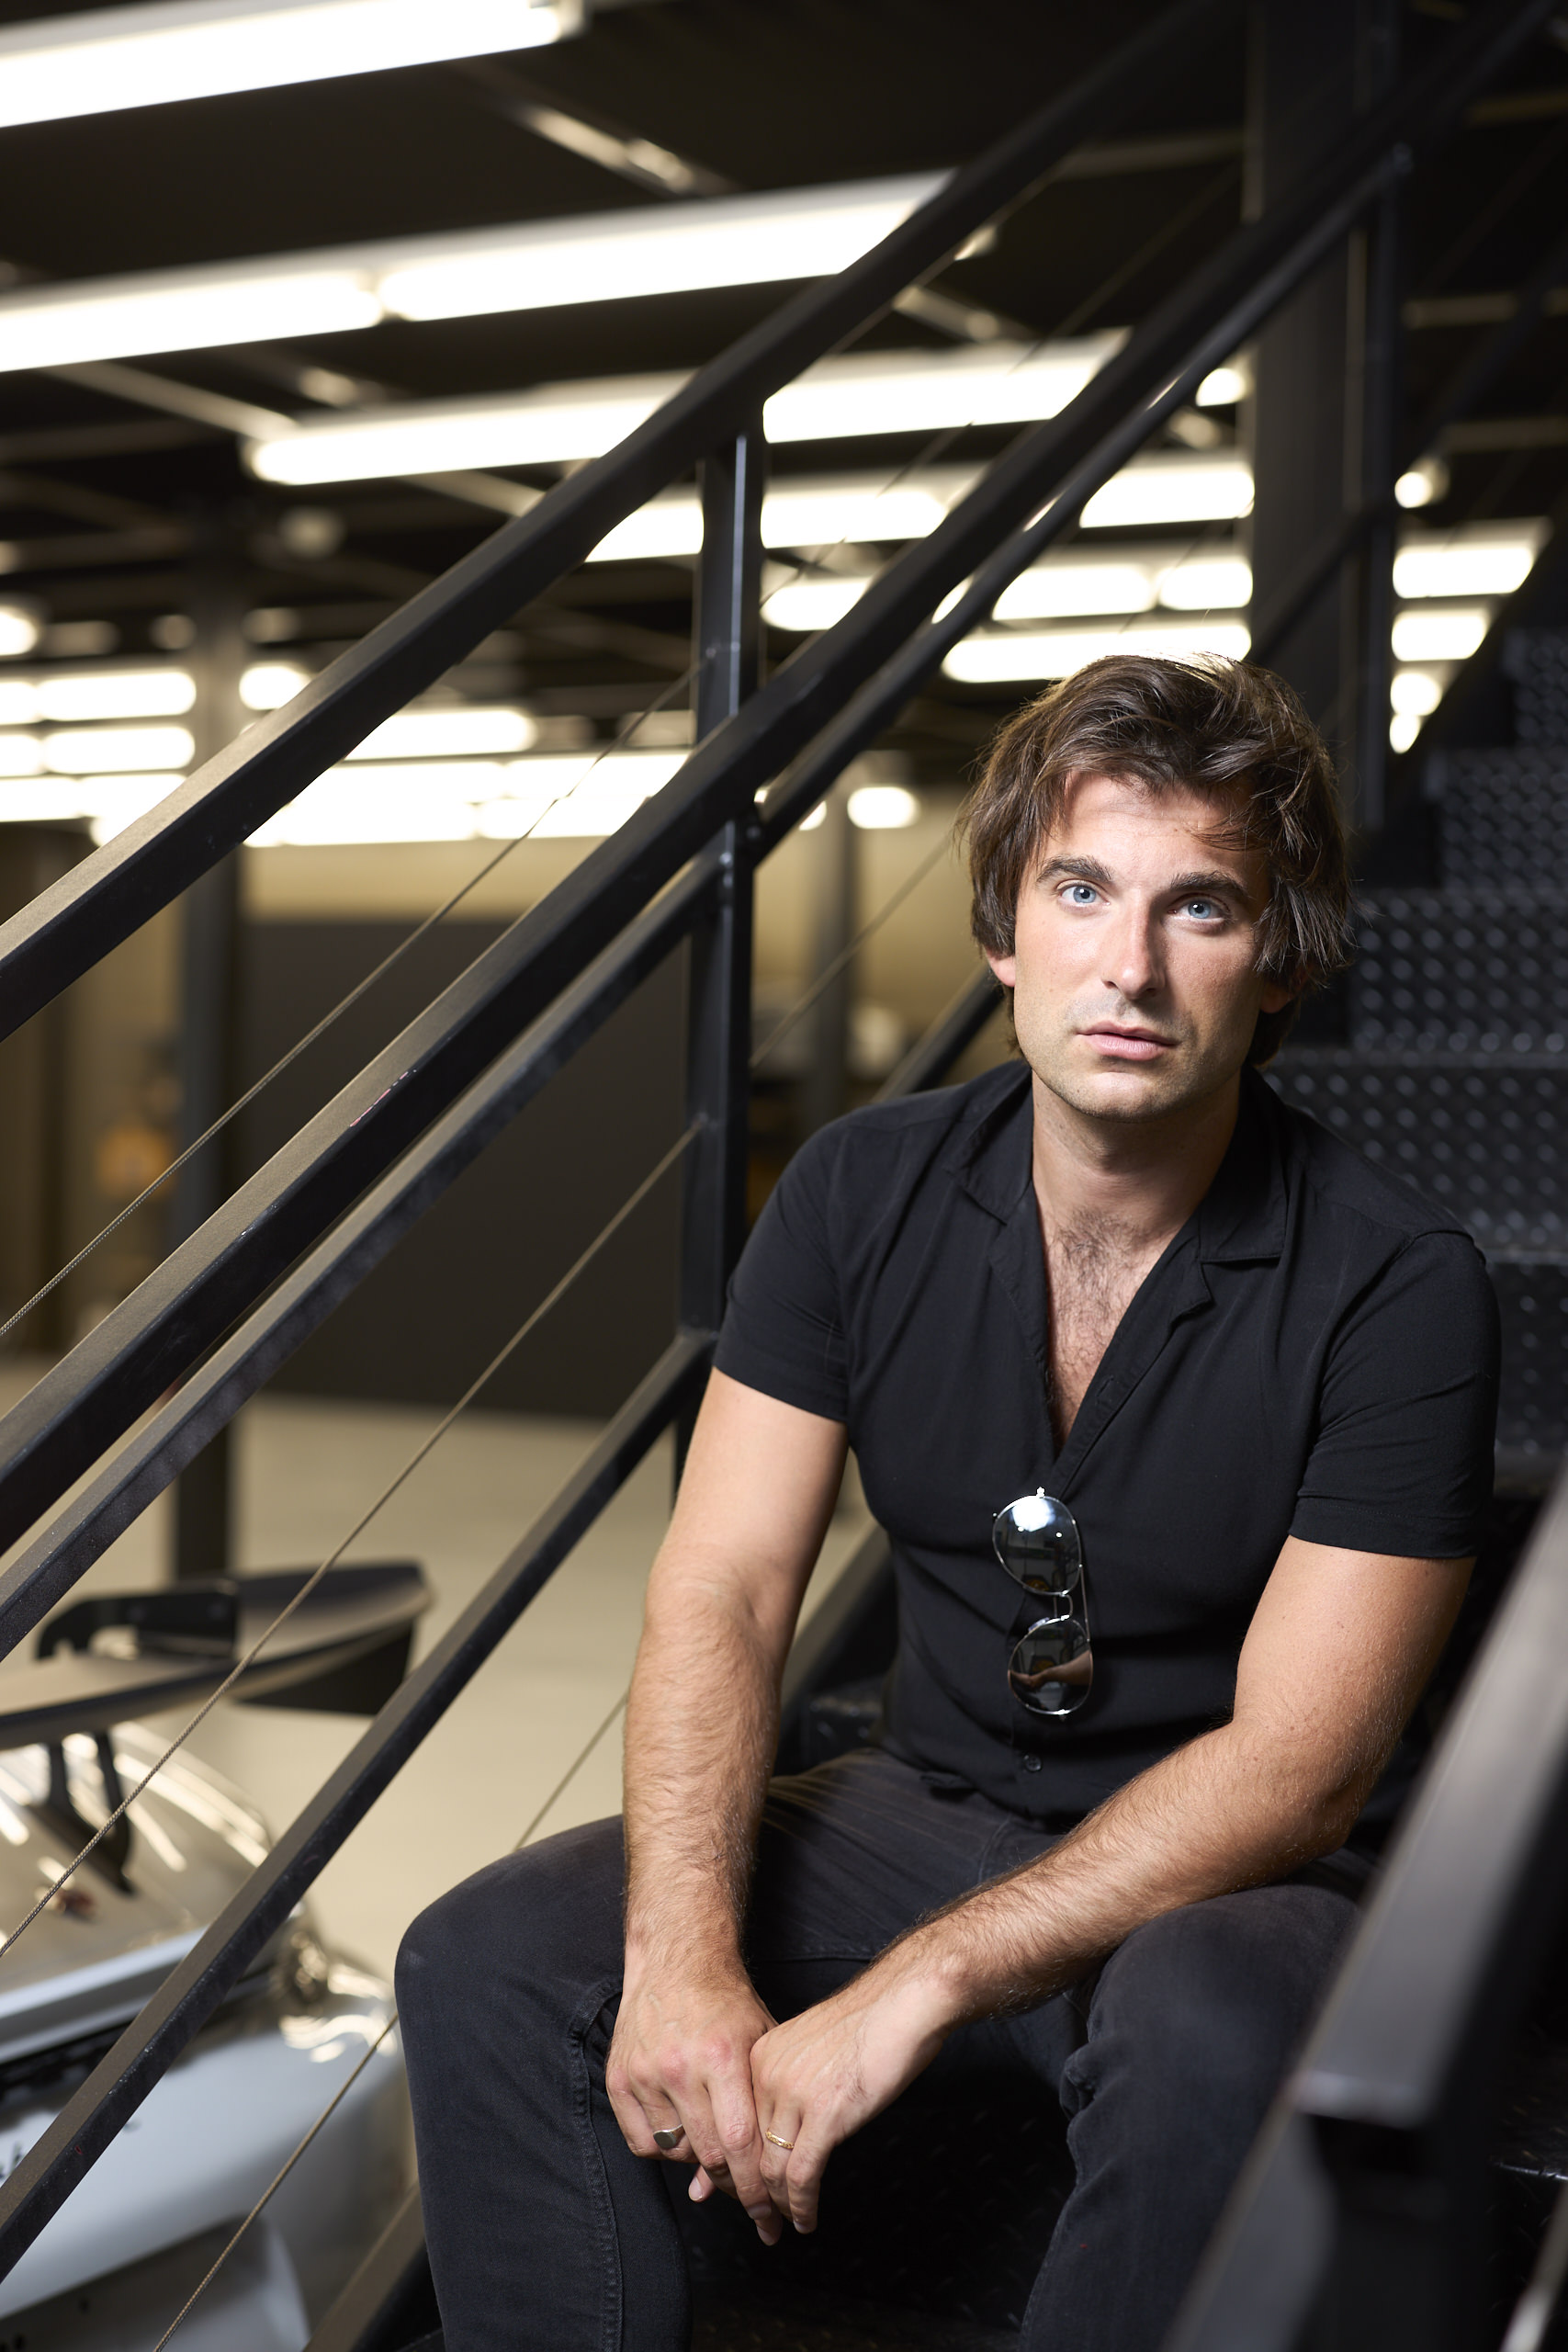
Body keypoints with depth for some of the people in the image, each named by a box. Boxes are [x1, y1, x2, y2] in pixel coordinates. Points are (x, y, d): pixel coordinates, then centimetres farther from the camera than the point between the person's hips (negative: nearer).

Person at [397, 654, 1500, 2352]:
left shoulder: (1397, 1290, -17)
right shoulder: (865, 1194, -4)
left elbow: (1293, 1766, -19)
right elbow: (720, 1595, -6)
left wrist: (907, 1995, -27)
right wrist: (687, 1951, -24)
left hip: (1245, 1882, -3)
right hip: (931, 1812, 4)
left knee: (1208, 2039, -38)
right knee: (483, 1964, -15)